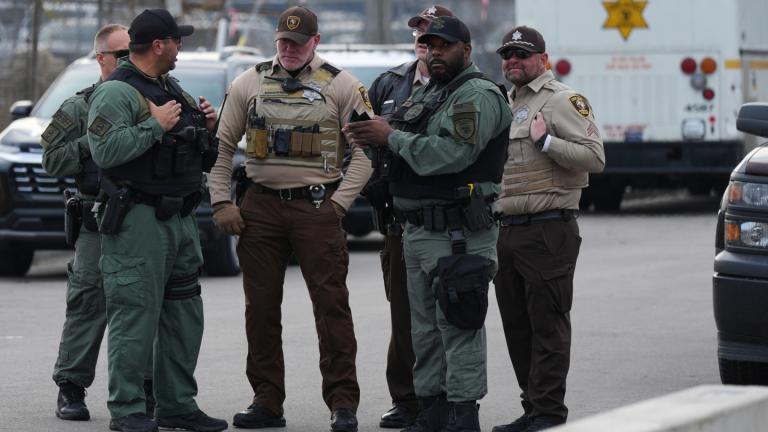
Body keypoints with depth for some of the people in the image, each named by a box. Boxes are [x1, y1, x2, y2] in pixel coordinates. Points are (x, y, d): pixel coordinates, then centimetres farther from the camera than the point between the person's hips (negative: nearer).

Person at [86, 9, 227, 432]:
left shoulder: (171, 89, 18)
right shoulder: (116, 92, -10)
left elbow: (189, 153, 27)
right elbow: (106, 150, -24)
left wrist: (204, 125, 7)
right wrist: (156, 126, -19)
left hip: (180, 218, 9)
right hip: (138, 219, -9)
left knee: (184, 315, 12)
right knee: (135, 316, -8)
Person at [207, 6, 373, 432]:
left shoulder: (341, 86, 1)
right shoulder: (249, 83, 8)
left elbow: (364, 152, 0)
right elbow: (223, 146, 11)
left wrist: (339, 202, -8)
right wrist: (221, 203, 3)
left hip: (316, 206, -3)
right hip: (260, 206, 3)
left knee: (331, 304, -6)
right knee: (261, 307, 5)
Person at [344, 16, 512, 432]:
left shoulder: (478, 96, -9)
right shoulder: (424, 95, 20)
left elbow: (452, 152, -23)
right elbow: (412, 149, 17)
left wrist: (391, 138, -16)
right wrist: (370, 135, -3)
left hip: (458, 233, -9)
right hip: (417, 230, 9)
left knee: (458, 326, -9)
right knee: (425, 329, 12)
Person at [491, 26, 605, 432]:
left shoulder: (563, 101, -6)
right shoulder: (504, 105, 20)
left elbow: (594, 157, -17)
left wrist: (546, 141, -21)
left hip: (548, 231, -9)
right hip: (508, 230, 9)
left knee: (547, 326, -8)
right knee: (517, 327, 10)